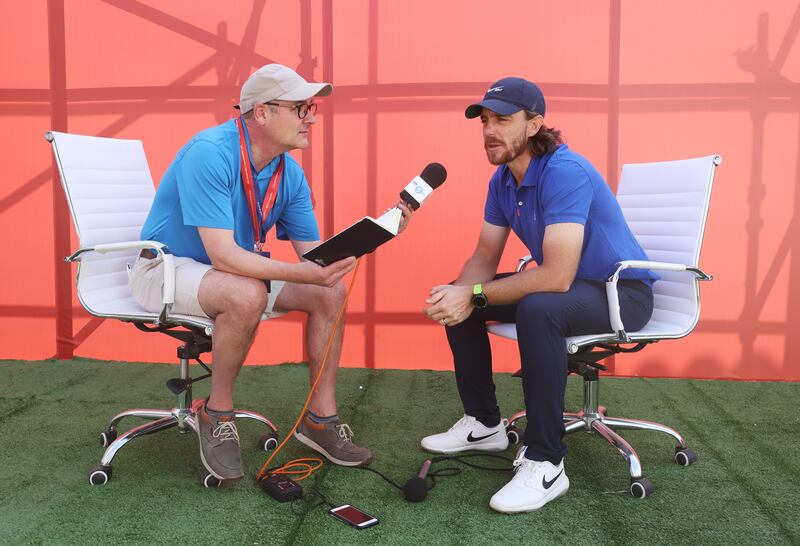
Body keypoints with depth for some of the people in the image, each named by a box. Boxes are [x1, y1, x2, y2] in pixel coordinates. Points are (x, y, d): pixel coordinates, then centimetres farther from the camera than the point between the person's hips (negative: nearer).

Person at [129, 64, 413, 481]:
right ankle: (216, 416, -13)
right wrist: (303, 273, -40)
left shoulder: (289, 173, -4)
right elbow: (223, 255, -33)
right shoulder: (210, 153, -27)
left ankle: (320, 418, 2)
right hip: (165, 268, -7)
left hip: (238, 270, 7)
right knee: (247, 294, -37)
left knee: (330, 291, -8)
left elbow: (315, 255, -3)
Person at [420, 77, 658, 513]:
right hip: (563, 283, 9)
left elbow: (557, 276, -34)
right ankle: (483, 423, 17)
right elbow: (485, 257, 3)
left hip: (624, 291, -9)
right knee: (455, 300, 4)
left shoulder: (565, 172, -26)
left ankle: (544, 463, -24)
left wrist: (474, 296, -30)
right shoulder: (502, 180, 1)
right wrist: (458, 291, -19)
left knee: (537, 309, -39)